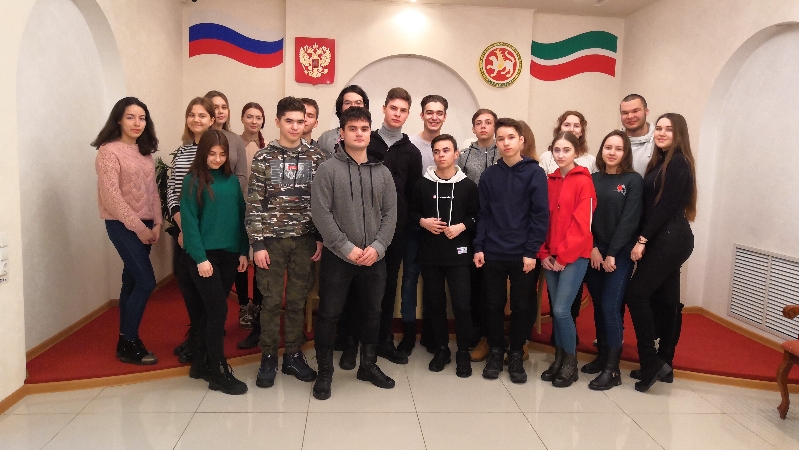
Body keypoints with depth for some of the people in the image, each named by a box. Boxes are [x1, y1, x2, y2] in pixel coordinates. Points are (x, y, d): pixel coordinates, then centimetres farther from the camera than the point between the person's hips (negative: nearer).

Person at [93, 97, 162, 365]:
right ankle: (128, 345, 3)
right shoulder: (108, 151, -10)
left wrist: (156, 223, 0)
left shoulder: (145, 151, 11)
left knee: (131, 281, 11)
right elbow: (111, 196, -16)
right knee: (146, 282, -10)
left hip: (145, 225, 7)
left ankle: (127, 342, 21)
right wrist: (138, 227, -17)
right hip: (122, 225, -7)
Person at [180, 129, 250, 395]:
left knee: (211, 311, 12)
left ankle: (201, 363, 25)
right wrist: (200, 258, -14)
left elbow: (240, 217, 9)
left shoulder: (232, 180, 8)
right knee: (218, 310, -5)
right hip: (205, 255, -4)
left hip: (230, 254, 5)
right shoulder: (193, 181, -5)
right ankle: (218, 371, 6)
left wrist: (243, 251, 4)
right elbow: (190, 222, -9)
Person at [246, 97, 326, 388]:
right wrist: (258, 243, -8)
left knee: (298, 300, 10)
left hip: (305, 240, 1)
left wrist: (322, 238, -2)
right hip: (272, 239, -1)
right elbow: (254, 204, -3)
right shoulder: (263, 157, -1)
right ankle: (268, 358, 19)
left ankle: (293, 355, 23)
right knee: (271, 301, 5)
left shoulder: (316, 157, 2)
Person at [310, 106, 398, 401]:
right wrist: (347, 248, -15)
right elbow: (320, 213, -11)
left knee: (372, 313, 14)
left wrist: (377, 247, -10)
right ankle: (324, 372, 20)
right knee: (329, 315, 4)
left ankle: (368, 365, 32)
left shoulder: (383, 172, 8)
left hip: (374, 258, 4)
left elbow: (390, 214, 4)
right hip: (337, 257, -3)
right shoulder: (328, 169, -4)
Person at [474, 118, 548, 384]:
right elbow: (483, 214, 7)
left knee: (522, 307, 7)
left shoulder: (534, 173, -3)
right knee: (494, 305, 9)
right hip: (492, 254, 2)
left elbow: (540, 215, -6)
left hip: (523, 255, -2)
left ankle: (516, 356, 22)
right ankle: (495, 351, 25)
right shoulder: (489, 175, 6)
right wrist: (479, 247, -1)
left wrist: (531, 252, -11)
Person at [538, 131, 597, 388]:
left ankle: (571, 363, 9)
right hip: (551, 257, 5)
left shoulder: (584, 182, -7)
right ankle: (559, 359, 23)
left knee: (561, 310, -9)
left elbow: (581, 224, -12)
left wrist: (564, 256, -13)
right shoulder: (549, 182, 10)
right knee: (556, 310, 9)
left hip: (574, 256, -5)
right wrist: (544, 253, 0)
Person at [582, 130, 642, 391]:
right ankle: (602, 355, 22)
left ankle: (612, 369, -1)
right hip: (593, 253, 4)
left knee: (610, 307, -8)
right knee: (598, 306, 9)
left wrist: (612, 254, -13)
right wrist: (593, 249, -8)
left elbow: (629, 220, -8)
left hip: (619, 253, -4)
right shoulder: (593, 179, 9)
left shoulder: (633, 181, -2)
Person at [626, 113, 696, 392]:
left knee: (636, 294, -10)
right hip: (666, 240, 9)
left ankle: (651, 362, -4)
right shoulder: (661, 161, 17)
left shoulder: (678, 163, -10)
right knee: (665, 300, 11)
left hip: (669, 240, -9)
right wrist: (645, 238, 6)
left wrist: (642, 239, -16)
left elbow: (665, 206, -17)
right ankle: (664, 363, 19)